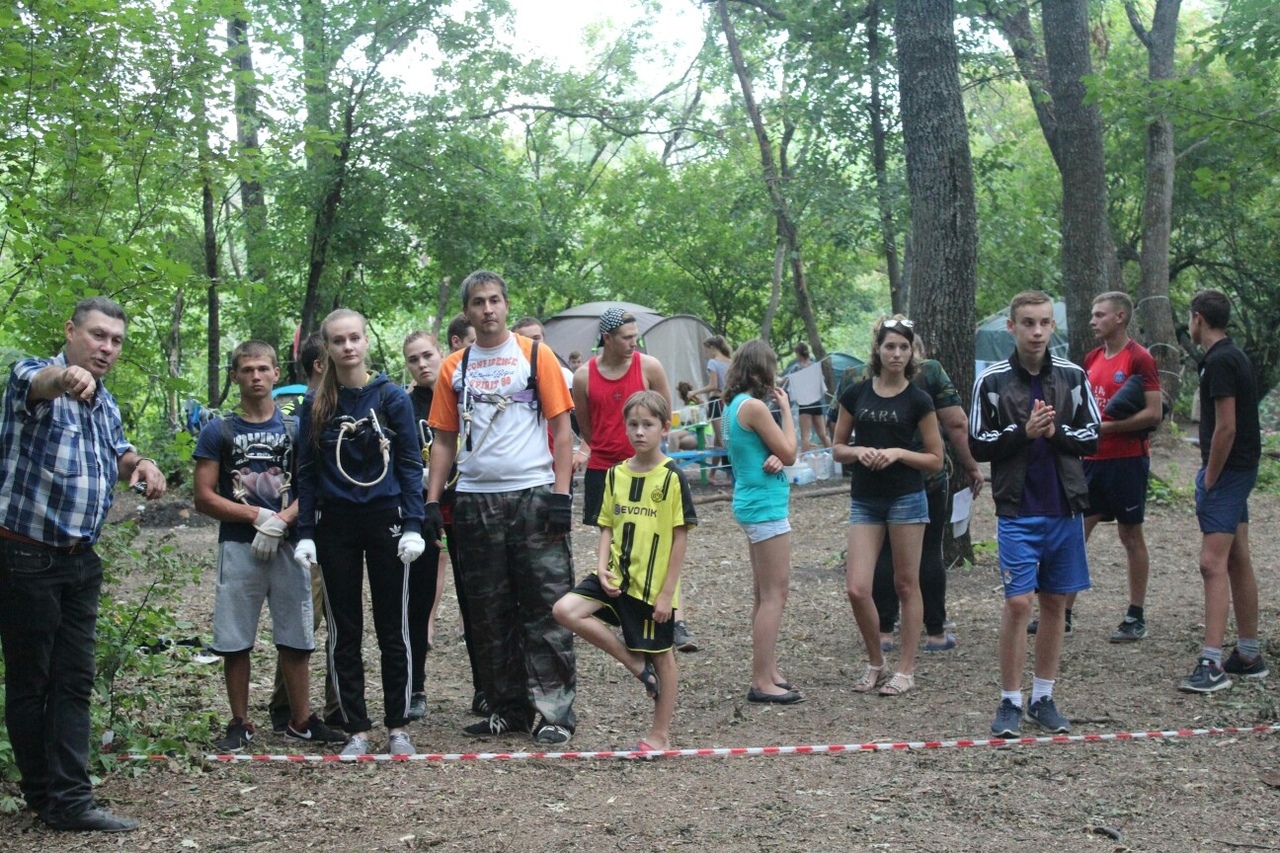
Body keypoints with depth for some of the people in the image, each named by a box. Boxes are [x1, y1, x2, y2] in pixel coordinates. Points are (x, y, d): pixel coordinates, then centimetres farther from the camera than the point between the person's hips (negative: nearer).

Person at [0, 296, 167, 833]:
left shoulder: (105, 403, 13)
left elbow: (117, 453, 29)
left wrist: (139, 464, 4)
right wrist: (66, 377, -61)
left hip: (81, 561, 7)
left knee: (75, 680, 4)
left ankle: (66, 799, 6)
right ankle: (45, 792, 15)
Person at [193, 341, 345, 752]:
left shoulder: (295, 428, 9)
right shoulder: (218, 432, 5)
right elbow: (204, 498, -1)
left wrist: (279, 523, -13)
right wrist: (257, 515, -11)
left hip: (288, 544, 1)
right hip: (238, 547, -1)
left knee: (296, 639, 4)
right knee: (234, 641, 3)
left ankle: (301, 720, 15)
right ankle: (240, 724, 15)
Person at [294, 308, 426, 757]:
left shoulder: (392, 397, -2)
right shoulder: (316, 406, 3)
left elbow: (410, 464, -1)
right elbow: (306, 472, 6)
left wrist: (413, 526, -10)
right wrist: (305, 533, -1)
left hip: (385, 520, -2)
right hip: (335, 526, 2)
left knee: (393, 630, 4)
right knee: (343, 632, 6)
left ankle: (397, 727, 14)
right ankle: (356, 730, 15)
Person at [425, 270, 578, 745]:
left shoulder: (535, 356, 1)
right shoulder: (454, 369, 10)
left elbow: (562, 430, -1)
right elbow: (444, 441, 13)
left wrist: (561, 493, -9)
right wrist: (432, 501, 4)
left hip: (533, 496, -4)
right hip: (474, 501, 4)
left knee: (546, 607, -4)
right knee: (489, 613, 9)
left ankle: (554, 711, 2)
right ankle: (507, 709, 19)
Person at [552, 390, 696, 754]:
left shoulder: (672, 477, -9)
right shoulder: (616, 474, 6)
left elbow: (680, 537, -9)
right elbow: (607, 528, 10)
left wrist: (667, 592, -12)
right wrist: (603, 568, -7)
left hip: (653, 584, -5)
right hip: (617, 577, 5)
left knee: (661, 656, 6)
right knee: (566, 610, -13)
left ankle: (660, 735, 22)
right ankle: (635, 663, 1)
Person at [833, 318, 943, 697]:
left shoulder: (918, 400, -2)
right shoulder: (855, 394, 4)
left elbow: (936, 459, -1)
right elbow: (838, 448, 10)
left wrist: (898, 453, -15)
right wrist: (859, 451, -10)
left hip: (907, 499, -2)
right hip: (864, 500, 2)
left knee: (906, 585, 5)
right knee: (856, 588, -4)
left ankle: (906, 669, 16)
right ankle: (875, 663, 17)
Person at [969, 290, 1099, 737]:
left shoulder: (1073, 376, 6)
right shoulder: (993, 381, -1)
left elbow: (1092, 437, 6)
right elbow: (978, 445, -2)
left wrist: (1056, 432, -12)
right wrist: (1024, 432, -15)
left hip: (1066, 508, 3)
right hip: (1018, 511, -3)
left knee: (1055, 602, 9)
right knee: (1018, 602, -6)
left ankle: (1043, 697, 19)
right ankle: (1010, 702, 3)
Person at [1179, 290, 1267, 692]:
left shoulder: (1220, 362, -17)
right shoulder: (1234, 356, 15)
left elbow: (1226, 428, -22)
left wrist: (1209, 480, -15)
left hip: (1226, 471, -11)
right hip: (1241, 468, 11)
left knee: (1213, 563, -14)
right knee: (1238, 562, 14)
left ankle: (1212, 664, -17)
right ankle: (1249, 655, 22)